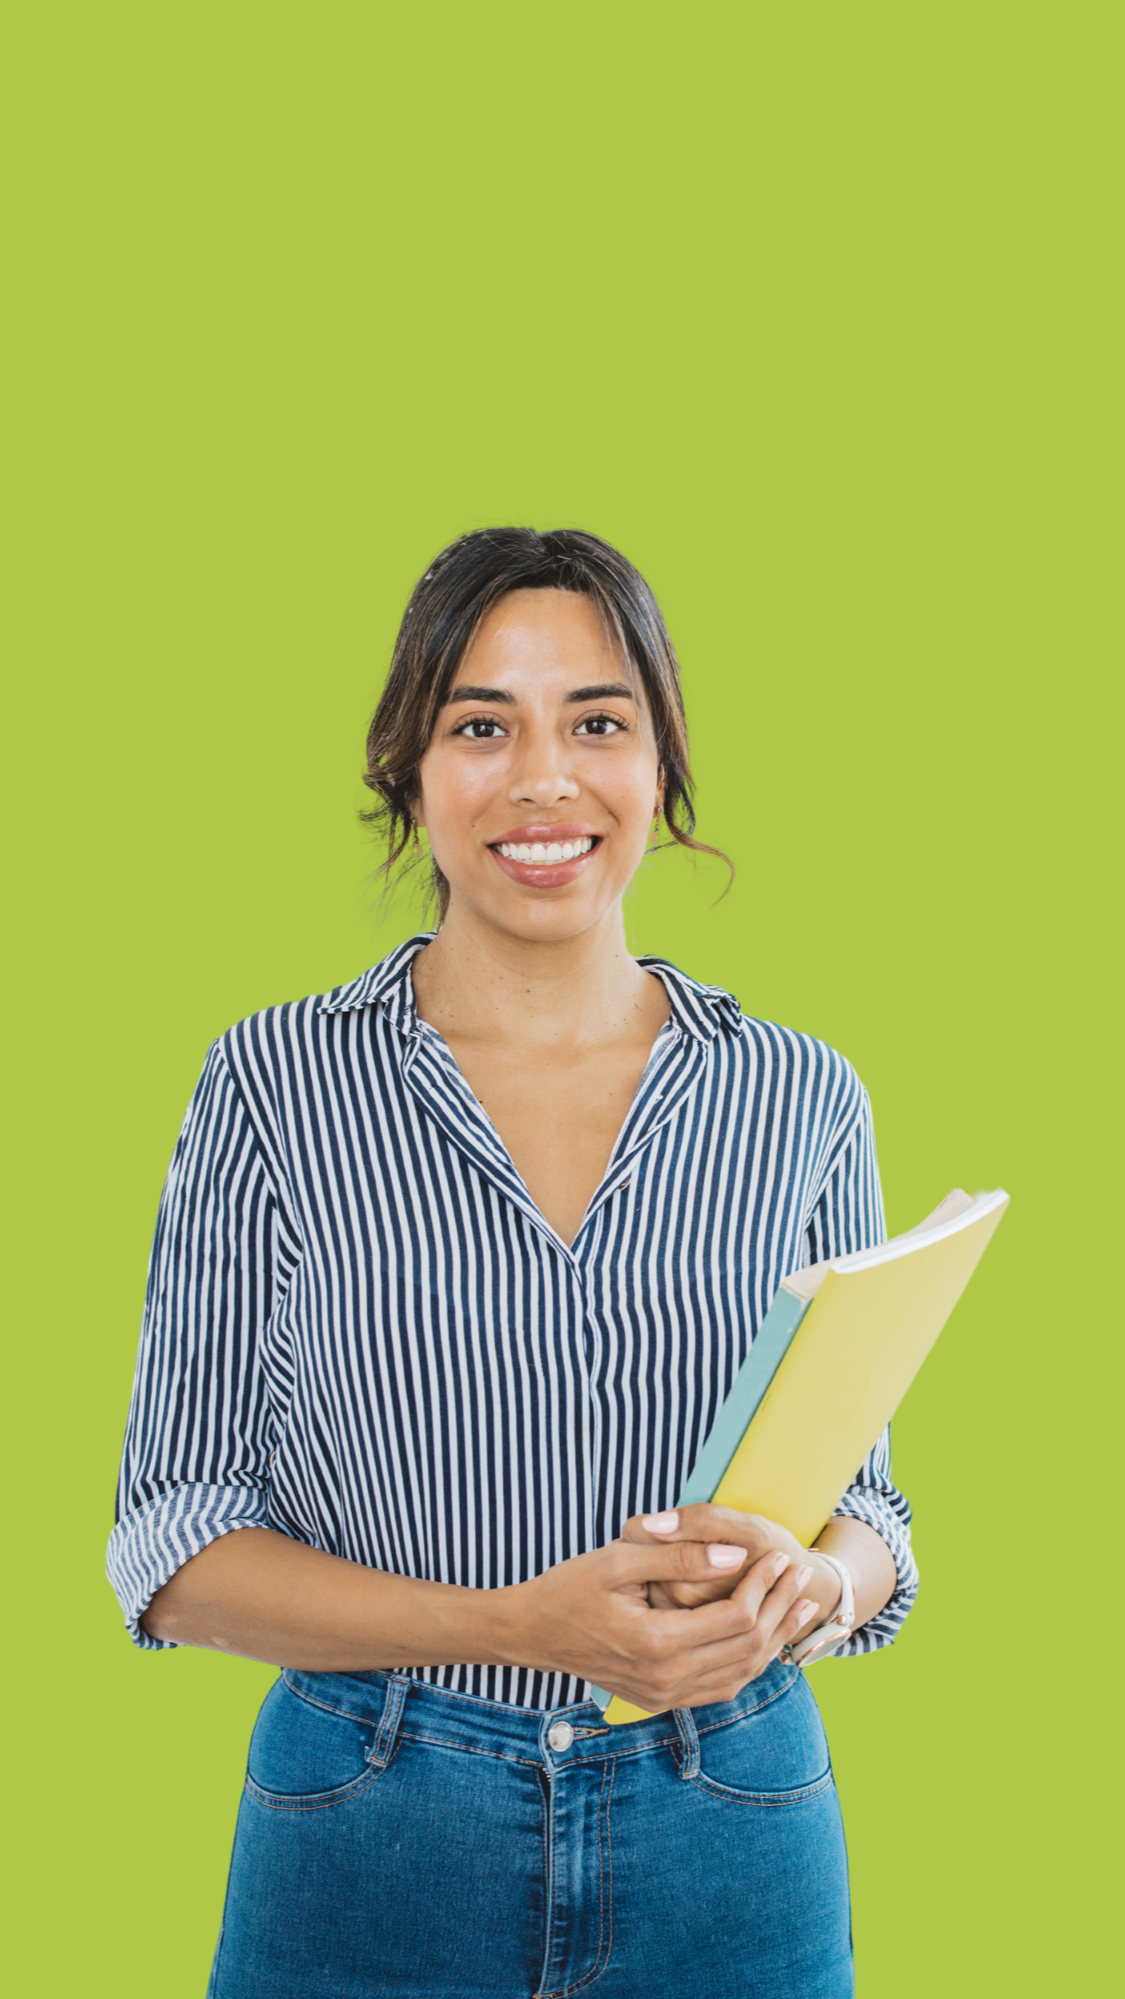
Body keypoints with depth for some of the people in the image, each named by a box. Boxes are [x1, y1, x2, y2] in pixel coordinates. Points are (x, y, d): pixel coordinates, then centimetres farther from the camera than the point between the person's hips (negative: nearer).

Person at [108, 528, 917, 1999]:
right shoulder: (277, 1085, -5)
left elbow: (867, 1508, 8)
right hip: (368, 1857, -1)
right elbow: (175, 1548, -5)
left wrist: (801, 1582, -16)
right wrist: (519, 1626, -20)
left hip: (730, 1865, 2)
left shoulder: (798, 1102, 1)